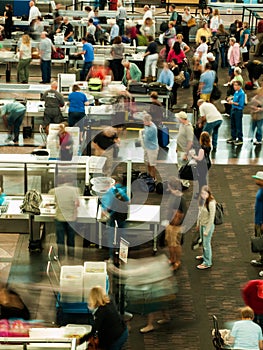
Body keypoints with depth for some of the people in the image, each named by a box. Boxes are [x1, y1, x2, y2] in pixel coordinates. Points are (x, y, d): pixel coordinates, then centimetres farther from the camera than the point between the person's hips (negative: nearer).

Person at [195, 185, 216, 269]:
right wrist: (198, 224, 15)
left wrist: (207, 231, -17)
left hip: (208, 226, -7)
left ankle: (207, 263, 19)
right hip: (202, 224, 7)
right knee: (203, 242, 25)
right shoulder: (202, 200, -5)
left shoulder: (211, 203, -27)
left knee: (206, 243, 5)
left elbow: (211, 218, -22)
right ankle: (205, 255, 48)